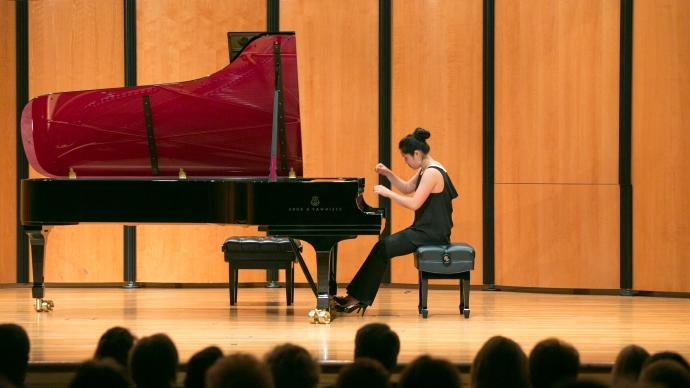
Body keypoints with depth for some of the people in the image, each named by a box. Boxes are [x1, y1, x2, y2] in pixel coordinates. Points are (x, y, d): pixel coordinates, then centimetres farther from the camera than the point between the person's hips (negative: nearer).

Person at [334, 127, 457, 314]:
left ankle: (358, 298, -4)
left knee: (382, 249, -12)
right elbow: (407, 188, 24)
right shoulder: (425, 170, 13)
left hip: (432, 233, -10)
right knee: (383, 246, 2)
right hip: (425, 229, 10)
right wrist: (388, 173, 10)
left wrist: (388, 193, -16)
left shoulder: (432, 173, -18)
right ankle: (357, 297, 1)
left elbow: (414, 203, -24)